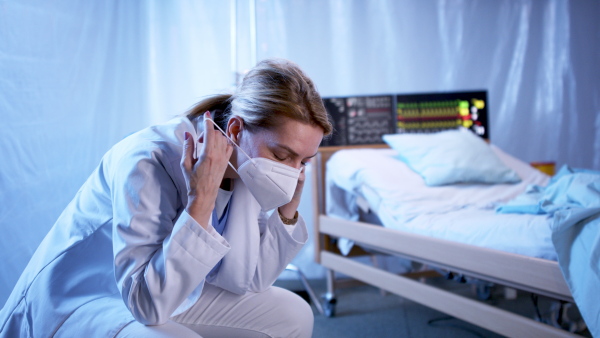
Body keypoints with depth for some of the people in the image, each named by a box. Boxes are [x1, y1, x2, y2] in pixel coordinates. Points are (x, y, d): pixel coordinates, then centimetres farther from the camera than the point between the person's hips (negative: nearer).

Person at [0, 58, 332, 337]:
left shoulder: (243, 165, -9)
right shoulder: (147, 163, -30)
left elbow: (245, 279, -5)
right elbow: (148, 302, -33)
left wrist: (287, 211, -18)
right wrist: (202, 199, -38)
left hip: (165, 297, 7)